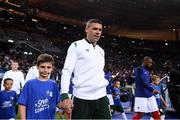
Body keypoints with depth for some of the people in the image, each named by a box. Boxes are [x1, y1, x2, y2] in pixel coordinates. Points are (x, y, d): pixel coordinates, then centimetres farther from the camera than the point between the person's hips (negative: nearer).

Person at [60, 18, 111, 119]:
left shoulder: (101, 51, 18)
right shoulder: (76, 46, 0)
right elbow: (67, 71, -7)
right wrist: (65, 96, -19)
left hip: (101, 98, 5)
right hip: (82, 98, -5)